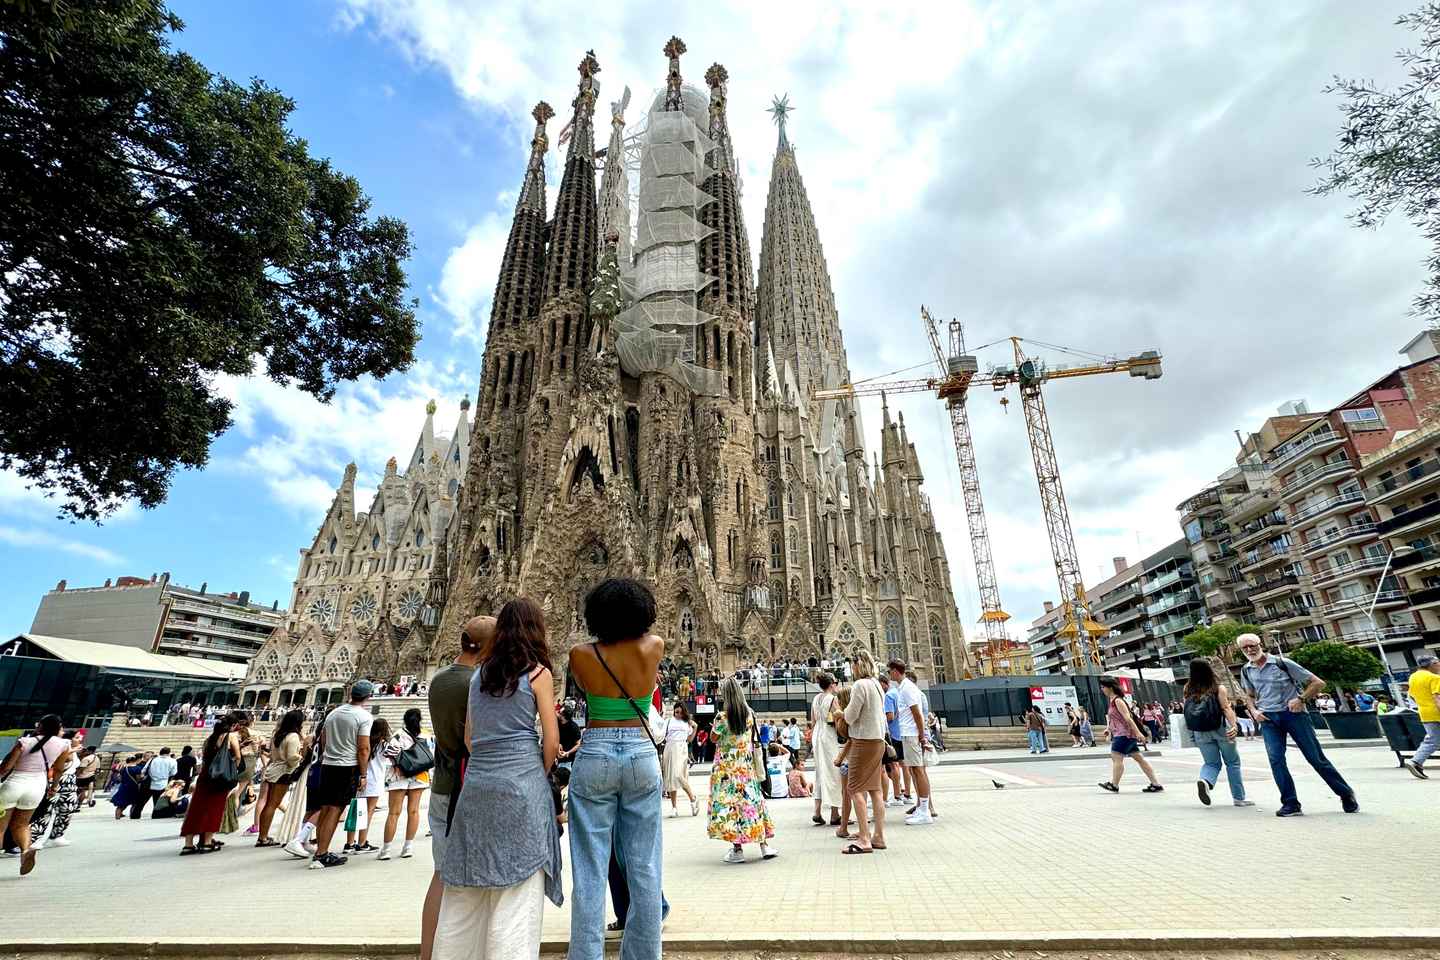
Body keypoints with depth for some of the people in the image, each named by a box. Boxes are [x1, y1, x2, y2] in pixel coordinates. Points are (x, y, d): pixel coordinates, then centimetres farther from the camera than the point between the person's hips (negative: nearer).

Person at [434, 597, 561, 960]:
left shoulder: (479, 673, 11)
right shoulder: (537, 672, -5)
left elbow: (469, 737, 15)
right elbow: (551, 740, -6)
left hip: (476, 781, 6)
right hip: (521, 783, -5)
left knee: (467, 891, 16)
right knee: (518, 889, 3)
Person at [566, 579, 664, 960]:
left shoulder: (581, 655, -7)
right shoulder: (654, 648, -7)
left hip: (595, 756, -1)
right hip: (642, 756, 1)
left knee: (591, 871, 8)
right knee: (643, 868, 12)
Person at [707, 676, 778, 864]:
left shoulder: (722, 717, -17)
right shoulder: (750, 714, -3)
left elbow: (714, 738, -3)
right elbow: (753, 737, 8)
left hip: (727, 767, -4)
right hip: (747, 764, 5)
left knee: (730, 803, 3)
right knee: (752, 799, 11)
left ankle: (737, 849, 6)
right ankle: (764, 845, 13)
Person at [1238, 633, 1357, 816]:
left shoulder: (1282, 663, -7)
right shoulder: (1246, 671, 7)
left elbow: (1318, 683, -2)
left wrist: (1301, 699, -15)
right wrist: (1253, 710, 3)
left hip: (1292, 713, -3)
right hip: (1268, 718, 3)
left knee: (1316, 757, 1)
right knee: (1275, 759, -10)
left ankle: (1346, 795, 23)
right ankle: (1290, 804, -4)